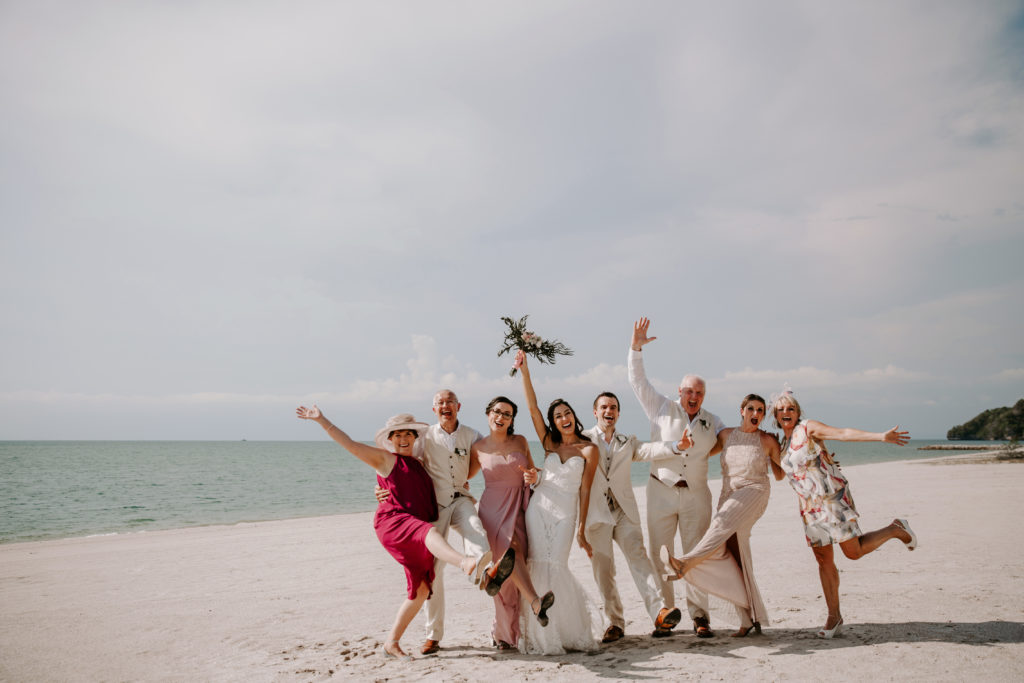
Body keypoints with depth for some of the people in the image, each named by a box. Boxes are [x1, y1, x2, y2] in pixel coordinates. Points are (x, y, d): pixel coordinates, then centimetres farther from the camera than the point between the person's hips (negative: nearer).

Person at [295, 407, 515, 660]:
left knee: (421, 589, 4)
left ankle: (391, 642, 16)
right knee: (428, 532, -38)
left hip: (419, 531, 8)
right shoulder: (384, 458, 7)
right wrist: (322, 420, -7)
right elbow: (349, 443, 0)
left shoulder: (419, 464, 25)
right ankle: (468, 564, -68)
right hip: (393, 521, -8)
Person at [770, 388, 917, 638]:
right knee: (823, 560, 6)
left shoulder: (808, 428, -8)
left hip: (833, 497, -6)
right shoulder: (783, 444, 12)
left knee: (854, 551, -4)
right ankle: (834, 616, 15)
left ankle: (895, 529, 21)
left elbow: (844, 433, -20)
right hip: (810, 505, 6)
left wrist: (880, 436, -30)